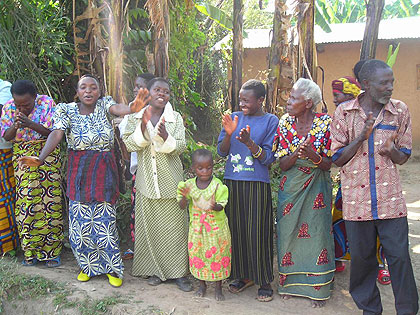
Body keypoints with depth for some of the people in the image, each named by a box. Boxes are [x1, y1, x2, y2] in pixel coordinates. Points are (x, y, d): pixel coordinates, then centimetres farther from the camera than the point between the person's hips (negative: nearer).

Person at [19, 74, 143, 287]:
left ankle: (112, 268, 18)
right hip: (78, 171, 1)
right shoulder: (67, 110, 0)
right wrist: (41, 158, -33)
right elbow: (56, 134, -15)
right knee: (80, 221, 5)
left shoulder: (104, 104, 1)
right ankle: (88, 265, 28)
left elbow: (117, 109, -22)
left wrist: (133, 108, -48)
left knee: (105, 220, -1)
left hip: (104, 170, -1)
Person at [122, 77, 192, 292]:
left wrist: (166, 137, -25)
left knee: (175, 226, 2)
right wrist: (143, 128, -20)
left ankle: (179, 272, 14)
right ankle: (156, 270, 23)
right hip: (146, 181, 1)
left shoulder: (175, 118, 0)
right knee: (150, 227, 7)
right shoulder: (136, 117, 4)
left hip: (170, 181, -1)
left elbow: (181, 147, -7)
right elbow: (128, 145, -5)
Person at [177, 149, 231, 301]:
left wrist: (215, 206, -38)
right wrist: (184, 197, -25)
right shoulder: (189, 185, -4)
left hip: (216, 227, -2)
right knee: (197, 255, 12)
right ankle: (202, 285, 33)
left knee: (217, 255, 5)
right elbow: (182, 206, -3)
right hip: (196, 227, 3)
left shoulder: (217, 185, -12)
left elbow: (221, 206, -15)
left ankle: (218, 288, 23)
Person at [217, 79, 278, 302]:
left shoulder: (270, 121, -2)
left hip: (257, 185, -4)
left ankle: (264, 280, 14)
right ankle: (243, 275, 25)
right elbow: (221, 151, 6)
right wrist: (229, 134, -12)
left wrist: (249, 143, -21)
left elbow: (268, 158, -6)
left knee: (258, 233, -1)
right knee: (236, 230, 9)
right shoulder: (234, 118, 9)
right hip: (232, 182, 4)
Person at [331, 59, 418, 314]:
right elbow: (337, 159, -1)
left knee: (399, 256, 2)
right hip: (357, 197, 0)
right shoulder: (344, 112, -1)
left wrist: (391, 151, -16)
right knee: (362, 256, 9)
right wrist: (362, 136, -15)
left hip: (390, 197, 1)